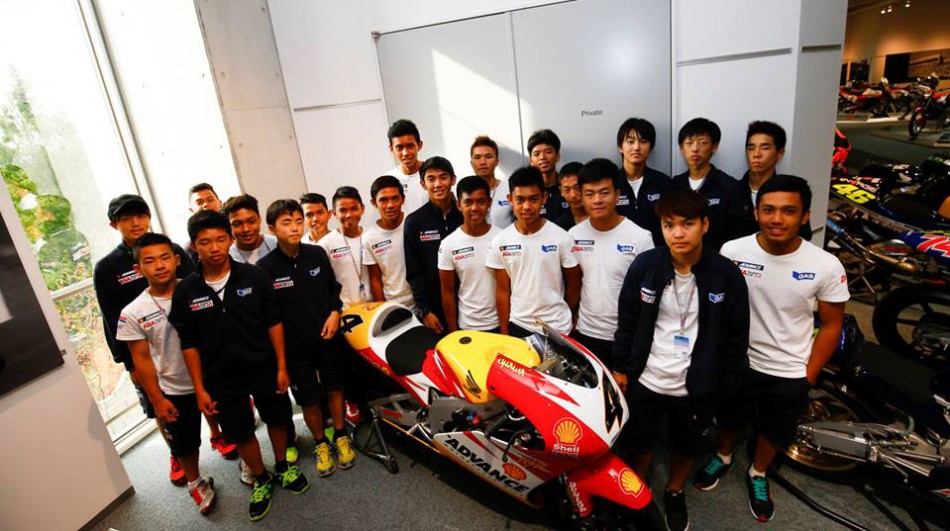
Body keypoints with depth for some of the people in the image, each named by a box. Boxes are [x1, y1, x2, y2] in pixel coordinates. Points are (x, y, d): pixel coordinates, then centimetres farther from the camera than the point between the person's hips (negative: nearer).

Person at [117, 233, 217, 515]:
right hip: (174, 391, 1)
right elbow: (142, 359, -5)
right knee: (184, 442, 18)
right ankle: (196, 483, 45)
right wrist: (157, 400, -3)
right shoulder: (132, 313, -11)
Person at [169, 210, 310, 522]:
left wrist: (281, 367, -6)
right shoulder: (185, 292, -8)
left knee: (277, 419, 17)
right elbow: (189, 344, -3)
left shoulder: (253, 276, -10)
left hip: (265, 369, 0)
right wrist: (200, 389, -3)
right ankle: (262, 480, 39)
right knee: (240, 433, 14)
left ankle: (283, 467, 44)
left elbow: (273, 323, -6)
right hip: (222, 379, 1)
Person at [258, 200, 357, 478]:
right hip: (294, 346, -2)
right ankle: (321, 444, 34)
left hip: (327, 337, 2)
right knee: (309, 400, 11)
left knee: (334, 388, 15)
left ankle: (341, 437, 36)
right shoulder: (265, 267, -13)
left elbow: (333, 287, 9)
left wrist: (335, 312, -7)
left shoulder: (317, 254, -4)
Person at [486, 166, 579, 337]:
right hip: (518, 326, 2)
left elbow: (573, 284, 0)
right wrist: (504, 332, 0)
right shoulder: (500, 241, -6)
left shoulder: (561, 238, -12)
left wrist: (569, 318, 10)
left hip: (557, 327, -1)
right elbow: (502, 290, 0)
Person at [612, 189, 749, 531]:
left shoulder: (726, 275, -14)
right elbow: (627, 320, -3)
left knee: (687, 445, 22)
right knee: (639, 441, 20)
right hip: (644, 378, 1)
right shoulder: (644, 266, -12)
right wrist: (620, 367, 1)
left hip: (695, 386, 0)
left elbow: (736, 336, -5)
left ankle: (675, 493, 51)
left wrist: (726, 383, -2)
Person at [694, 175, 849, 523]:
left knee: (775, 431, 23)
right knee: (729, 418, 24)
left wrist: (810, 375, -4)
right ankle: (723, 457, 55)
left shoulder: (826, 266, -18)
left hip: (790, 373, 0)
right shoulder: (732, 252, -18)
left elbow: (831, 325, -5)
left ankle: (758, 475, 52)